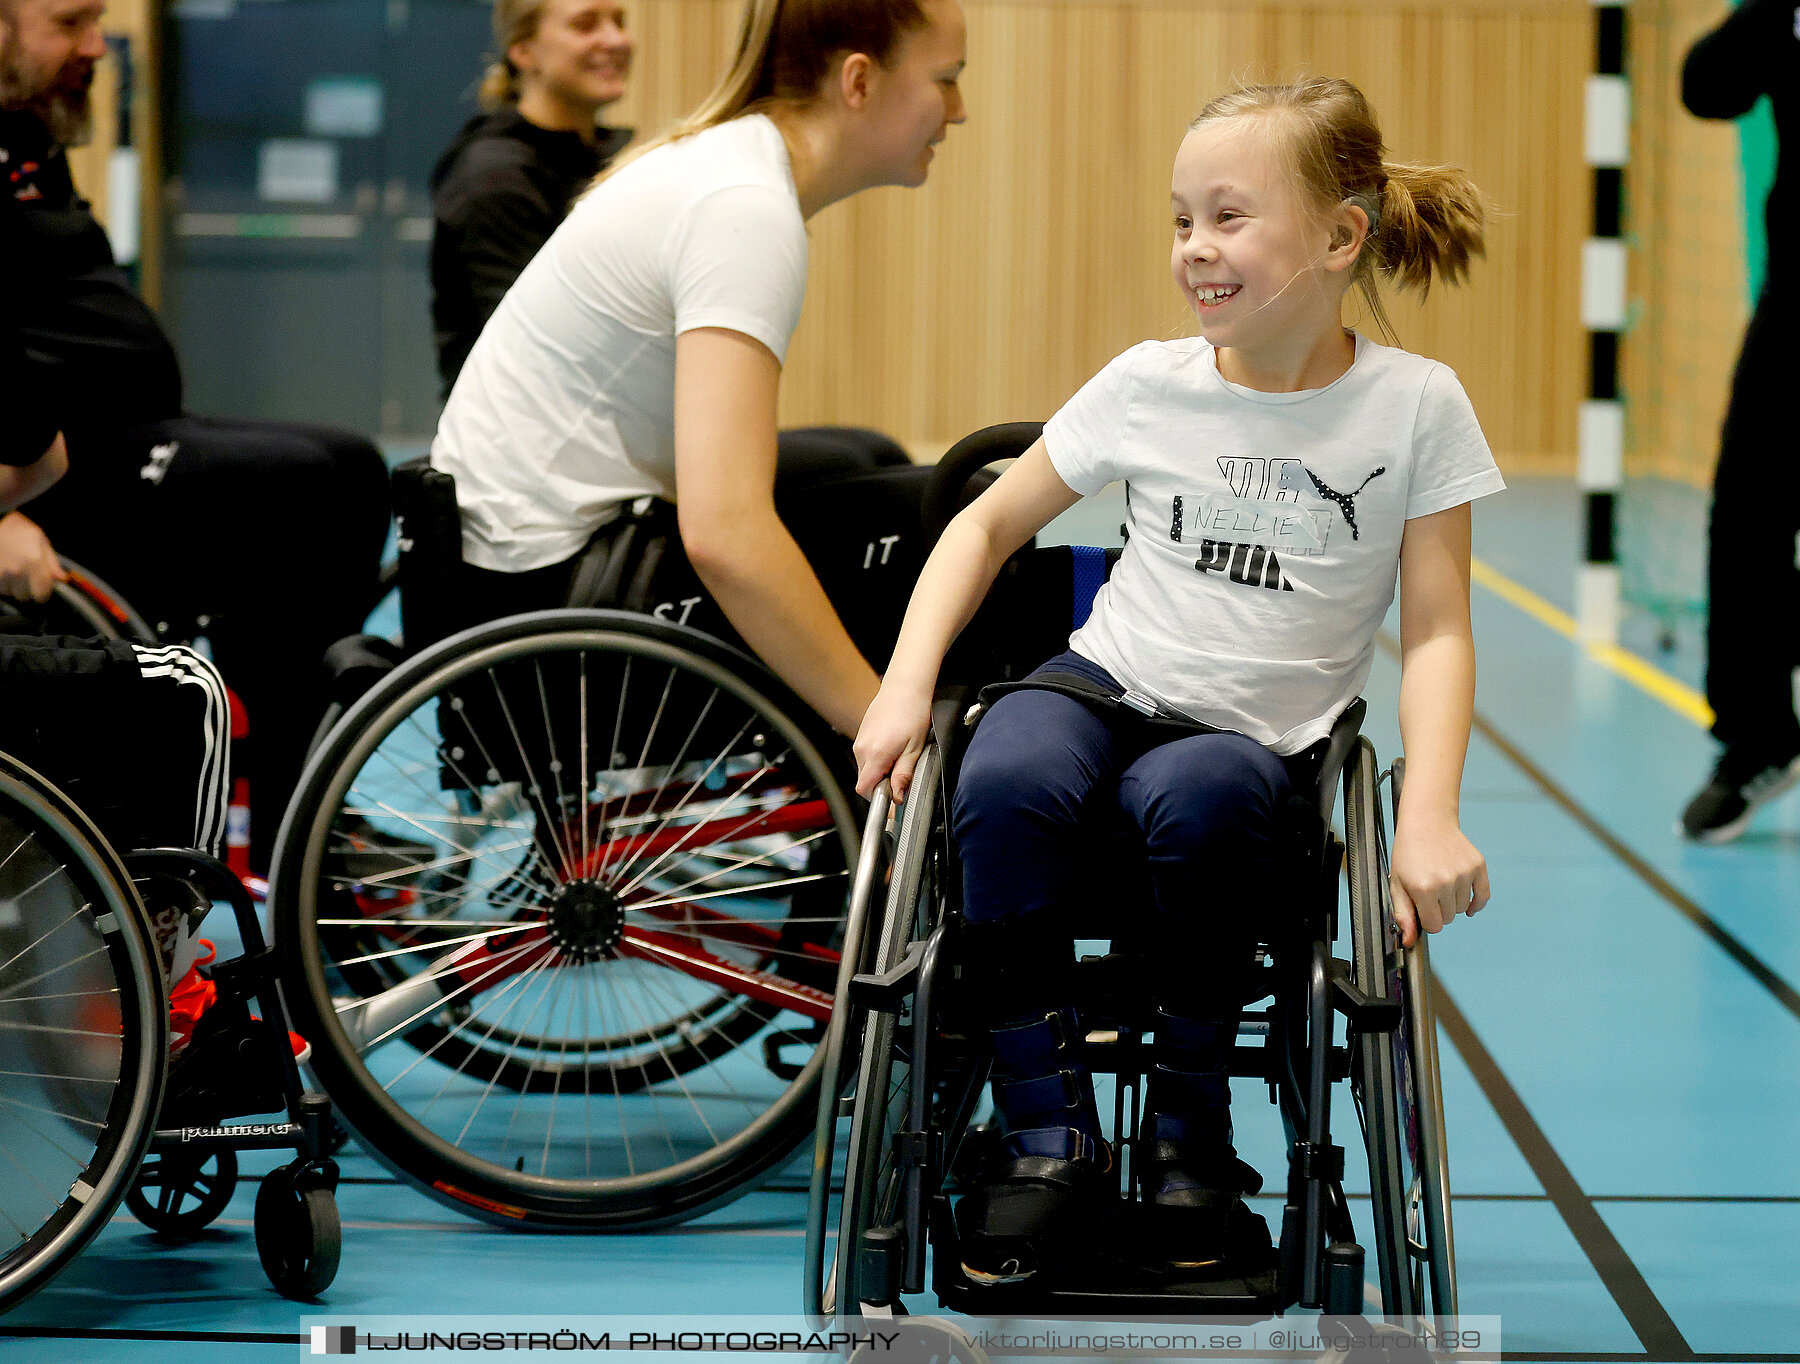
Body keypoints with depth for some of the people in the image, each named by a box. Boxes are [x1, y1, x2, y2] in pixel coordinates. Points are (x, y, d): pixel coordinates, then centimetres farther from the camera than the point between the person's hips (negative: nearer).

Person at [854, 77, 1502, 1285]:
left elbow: (1436, 630, -4)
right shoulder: (1149, 385, 3)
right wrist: (906, 687, -2)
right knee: (1004, 785, -32)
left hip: (1260, 733, -2)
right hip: (1107, 683, 2)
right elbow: (989, 524, 12)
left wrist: (1430, 816, -18)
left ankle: (1190, 1139, -17)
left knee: (1196, 799, -37)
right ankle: (1050, 1138, -19)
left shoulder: (1413, 406, -3)